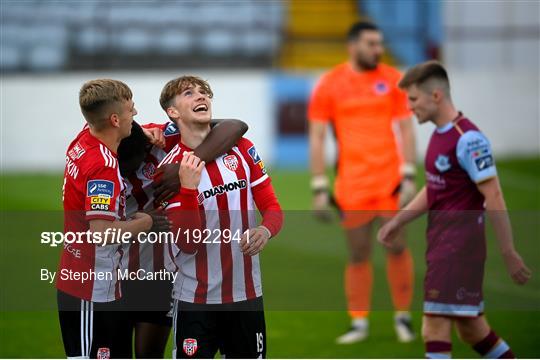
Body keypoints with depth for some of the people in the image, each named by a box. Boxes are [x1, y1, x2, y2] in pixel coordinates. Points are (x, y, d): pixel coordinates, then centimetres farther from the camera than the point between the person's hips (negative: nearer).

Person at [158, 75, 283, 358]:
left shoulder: (241, 149, 2)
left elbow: (271, 207, 5)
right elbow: (187, 243, -15)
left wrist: (265, 231, -18)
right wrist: (188, 188, -29)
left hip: (246, 293, 4)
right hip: (196, 300, -3)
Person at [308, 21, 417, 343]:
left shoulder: (392, 79, 2)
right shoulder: (329, 85, 0)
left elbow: (406, 129, 2)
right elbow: (317, 137, 1)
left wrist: (409, 177, -7)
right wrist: (320, 189, -3)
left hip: (390, 180, 0)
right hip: (352, 185, 0)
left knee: (397, 246, -2)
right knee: (358, 254, 2)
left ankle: (403, 316, 12)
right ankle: (359, 323, 12)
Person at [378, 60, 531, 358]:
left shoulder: (468, 139, -17)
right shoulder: (439, 135, 11)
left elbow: (494, 198, -18)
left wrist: (509, 253, -18)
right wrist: (398, 221, 17)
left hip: (459, 243, -9)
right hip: (441, 243, 9)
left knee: (434, 328, -11)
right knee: (471, 328, 15)